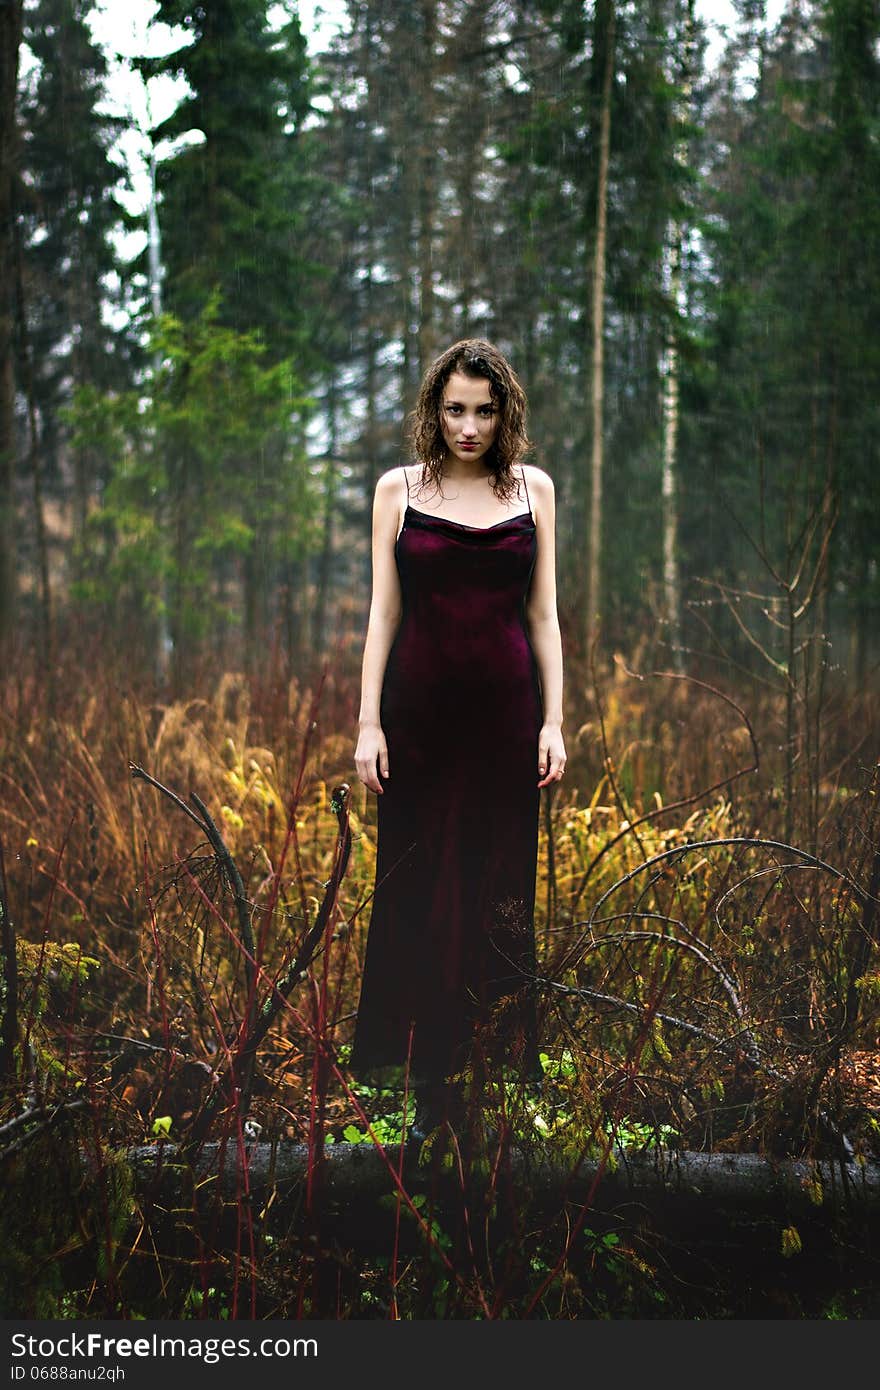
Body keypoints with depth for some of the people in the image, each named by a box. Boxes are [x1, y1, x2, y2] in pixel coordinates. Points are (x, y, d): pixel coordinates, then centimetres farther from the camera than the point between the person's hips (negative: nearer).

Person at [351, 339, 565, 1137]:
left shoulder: (534, 489, 7)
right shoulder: (399, 489, 3)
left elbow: (543, 613, 7)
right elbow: (383, 610, 2)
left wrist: (553, 720, 1)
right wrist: (369, 721, -4)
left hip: (504, 710, 1)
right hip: (421, 707, -1)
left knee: (498, 885, 3)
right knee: (417, 884, 3)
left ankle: (491, 1064, 13)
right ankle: (416, 1065, 13)